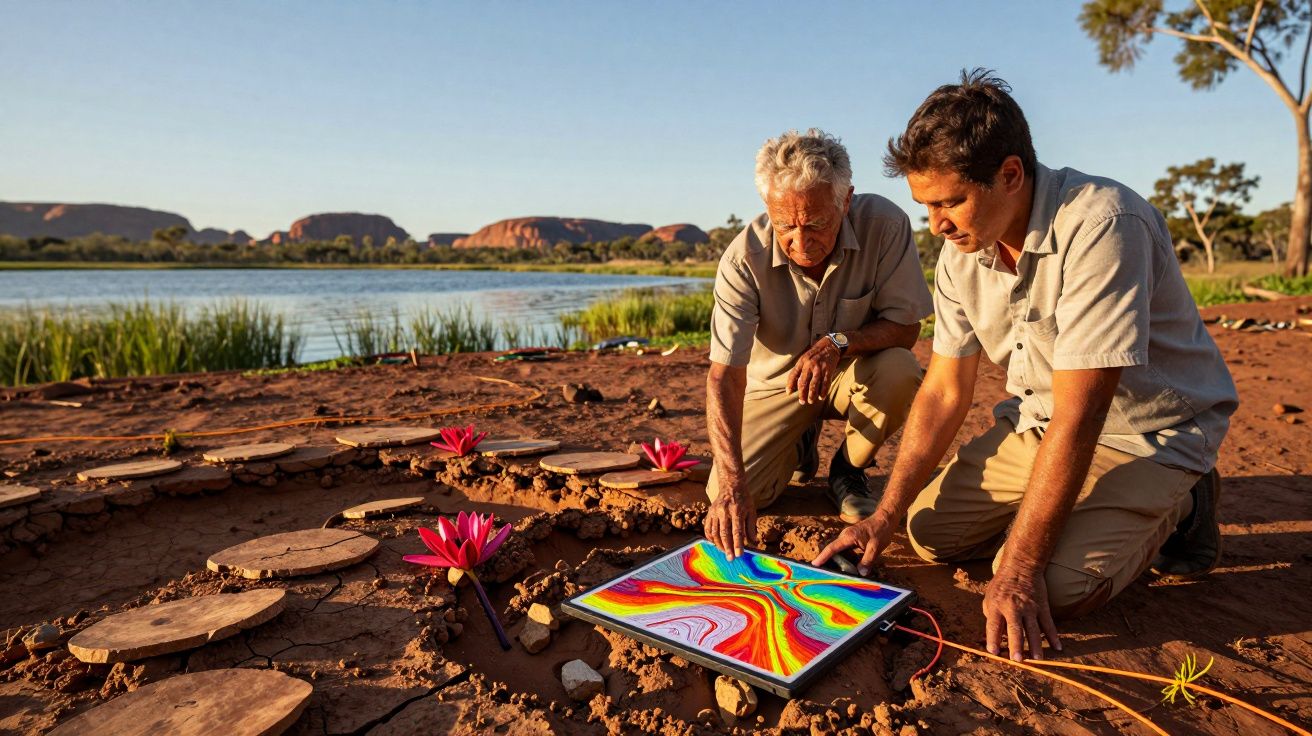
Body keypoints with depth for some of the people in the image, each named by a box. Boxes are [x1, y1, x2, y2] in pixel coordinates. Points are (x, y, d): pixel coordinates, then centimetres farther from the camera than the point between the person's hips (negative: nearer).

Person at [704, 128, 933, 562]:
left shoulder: (884, 225, -25)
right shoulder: (744, 258, -26)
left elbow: (905, 327, -17)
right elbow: (725, 376, -30)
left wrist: (839, 343, -38)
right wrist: (733, 480, -42)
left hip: (851, 375, 0)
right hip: (776, 383, 0)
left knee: (898, 371, -34)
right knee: (727, 493, -17)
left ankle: (848, 471, -1)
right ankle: (800, 446, 20)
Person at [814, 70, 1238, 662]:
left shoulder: (1100, 226, -30)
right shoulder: (960, 252, -6)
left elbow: (1076, 419, -32)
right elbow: (944, 392, -1)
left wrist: (1017, 568, -29)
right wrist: (884, 517, -5)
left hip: (1151, 431, -6)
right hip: (1038, 419, 7)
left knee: (1054, 587, -25)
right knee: (930, 531, -1)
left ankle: (1176, 511, 5)